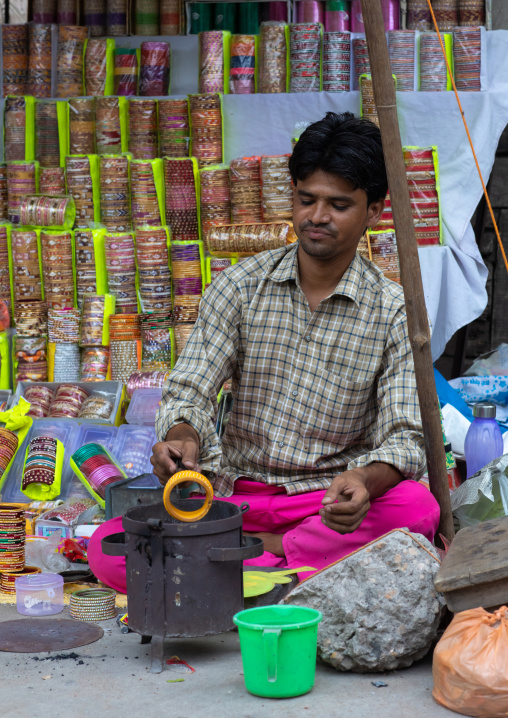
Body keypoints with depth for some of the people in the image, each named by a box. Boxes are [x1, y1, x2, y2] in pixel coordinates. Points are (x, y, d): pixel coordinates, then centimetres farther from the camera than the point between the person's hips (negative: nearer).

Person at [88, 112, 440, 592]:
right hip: (233, 493, 1)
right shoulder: (240, 287, 2)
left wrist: (366, 482, -34)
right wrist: (180, 439, -30)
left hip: (330, 498, -1)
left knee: (416, 507, -34)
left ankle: (257, 555, -21)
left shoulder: (393, 313, -3)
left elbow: (402, 439, -10)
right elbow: (189, 392, -4)